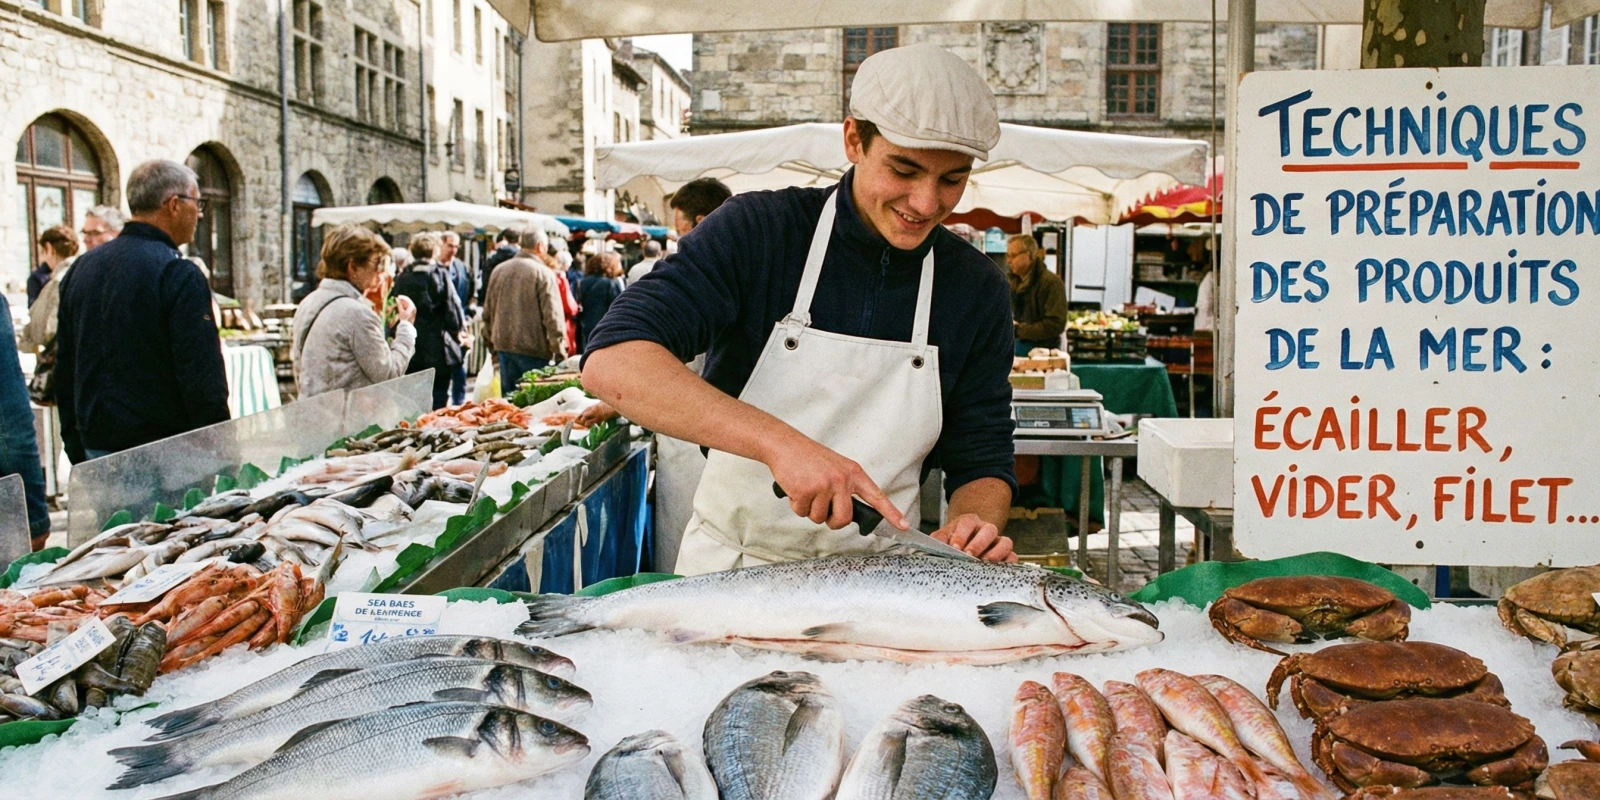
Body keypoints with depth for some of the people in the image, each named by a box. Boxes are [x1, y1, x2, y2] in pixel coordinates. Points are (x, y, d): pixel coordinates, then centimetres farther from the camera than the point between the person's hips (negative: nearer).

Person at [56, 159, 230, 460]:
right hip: (163, 447, -7)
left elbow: (64, 369, 16)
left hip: (97, 446, 7)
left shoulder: (81, 267, 10)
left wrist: (77, 447, 22)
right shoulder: (178, 273, -14)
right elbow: (202, 376, -17)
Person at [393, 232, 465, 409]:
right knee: (438, 402, 3)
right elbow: (453, 310, -9)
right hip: (438, 354, -3)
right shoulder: (440, 275, -8)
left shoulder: (401, 279, 1)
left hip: (410, 355, 3)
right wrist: (456, 332, 9)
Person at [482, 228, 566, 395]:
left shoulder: (499, 270, 8)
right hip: (534, 349, -6)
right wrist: (560, 350, -9)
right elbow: (552, 316, -14)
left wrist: (491, 343, 23)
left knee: (508, 396, 11)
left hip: (503, 345, 6)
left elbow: (487, 312, 14)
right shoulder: (543, 273, -10)